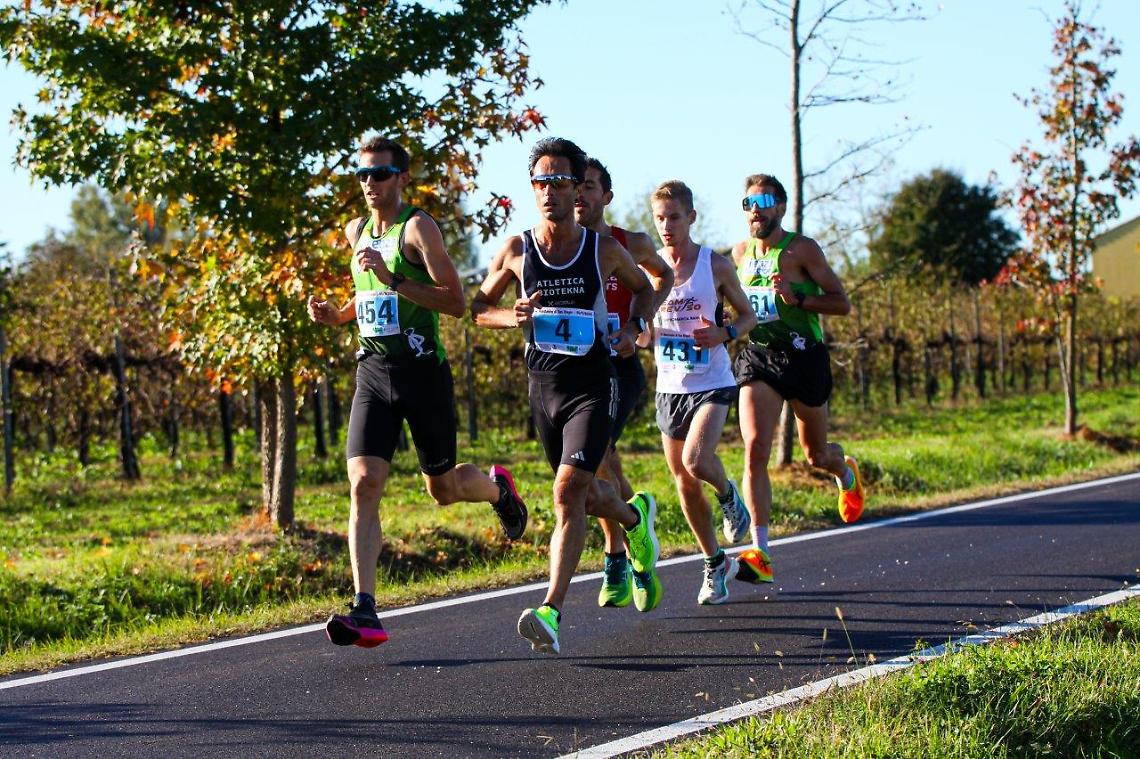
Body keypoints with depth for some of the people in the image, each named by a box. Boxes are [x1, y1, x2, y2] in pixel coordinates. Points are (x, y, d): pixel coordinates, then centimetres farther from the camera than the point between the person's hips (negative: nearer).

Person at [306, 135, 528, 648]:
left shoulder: (418, 227, -9)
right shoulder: (356, 232, 12)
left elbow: (456, 303, -16)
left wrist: (394, 280, -25)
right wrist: (336, 315, 9)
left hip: (422, 371, -5)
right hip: (373, 373, 5)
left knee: (443, 489, 9)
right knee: (363, 484, -13)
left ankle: (498, 488, 47)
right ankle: (365, 612, -17)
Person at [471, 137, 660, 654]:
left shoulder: (604, 250, -3)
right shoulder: (516, 252, -1)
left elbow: (644, 288, 16)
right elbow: (477, 306, 11)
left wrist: (634, 327, -3)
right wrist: (511, 317, -11)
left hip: (593, 387, -3)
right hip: (543, 387, 3)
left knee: (569, 492, -19)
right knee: (584, 495, 17)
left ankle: (551, 612, -20)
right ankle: (636, 516, 53)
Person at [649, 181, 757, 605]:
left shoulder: (716, 265, -5)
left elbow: (748, 315, 6)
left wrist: (724, 334, -15)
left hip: (712, 384, -3)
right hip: (669, 387, 3)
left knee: (696, 460, -26)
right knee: (684, 484, 7)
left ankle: (728, 495, 10)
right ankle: (715, 564, 24)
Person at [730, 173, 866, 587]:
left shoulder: (803, 249, -7)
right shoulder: (741, 253, 8)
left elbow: (842, 303, -7)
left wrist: (798, 299, -22)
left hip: (803, 355, -3)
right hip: (756, 356, 3)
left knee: (816, 454, 13)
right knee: (755, 450, -16)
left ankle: (846, 471, 53)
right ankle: (760, 555, -19)